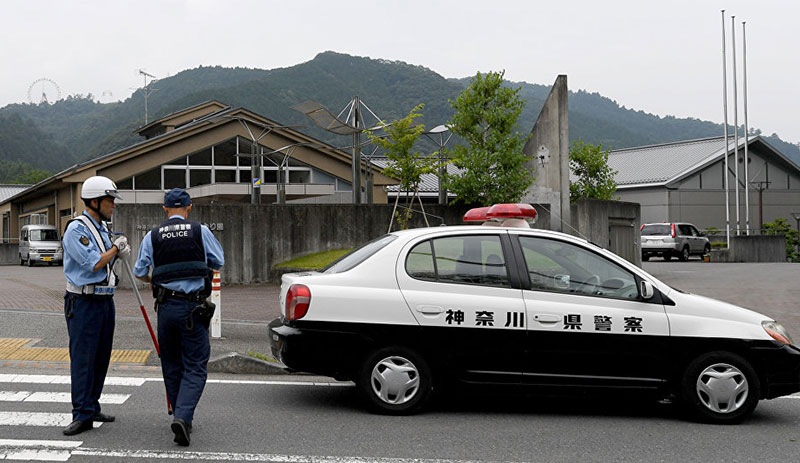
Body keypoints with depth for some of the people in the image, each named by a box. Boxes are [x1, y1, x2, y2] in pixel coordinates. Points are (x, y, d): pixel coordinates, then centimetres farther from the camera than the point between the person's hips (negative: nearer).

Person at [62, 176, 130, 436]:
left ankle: (92, 408, 21)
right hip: (83, 302, -9)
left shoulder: (102, 228, 14)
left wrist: (119, 253, 6)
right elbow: (93, 264, -19)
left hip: (105, 300, 9)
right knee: (82, 358, -8)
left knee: (101, 358, 12)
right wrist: (115, 248, -7)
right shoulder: (77, 229, -13)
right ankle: (82, 415, -6)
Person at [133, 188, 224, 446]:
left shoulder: (152, 236, 4)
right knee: (195, 367, 0)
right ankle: (183, 417, -18)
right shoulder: (201, 232, -1)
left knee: (171, 366, 16)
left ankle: (181, 417, 23)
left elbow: (139, 272, 6)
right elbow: (219, 262, 9)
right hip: (193, 308, -2)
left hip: (166, 307, 2)